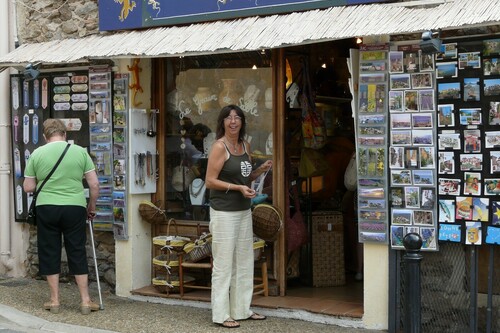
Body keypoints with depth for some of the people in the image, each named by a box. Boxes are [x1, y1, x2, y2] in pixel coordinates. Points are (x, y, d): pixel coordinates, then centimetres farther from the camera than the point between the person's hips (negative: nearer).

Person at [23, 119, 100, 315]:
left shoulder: (37, 153, 1)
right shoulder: (80, 152, 1)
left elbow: (28, 188, 3)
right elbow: (94, 184, 1)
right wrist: (92, 207, 14)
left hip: (46, 208, 0)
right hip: (75, 208, 0)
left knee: (49, 253, 10)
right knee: (77, 253, 7)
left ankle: (54, 301, 15)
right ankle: (85, 301, 10)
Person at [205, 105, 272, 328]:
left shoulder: (245, 146, 11)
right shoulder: (219, 147, -10)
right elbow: (210, 182, -14)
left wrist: (261, 170, 3)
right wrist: (237, 188, -20)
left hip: (244, 211, 8)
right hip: (224, 213, -8)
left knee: (244, 263, 13)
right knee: (223, 264, -4)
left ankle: (242, 309, 23)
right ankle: (221, 315, 3)